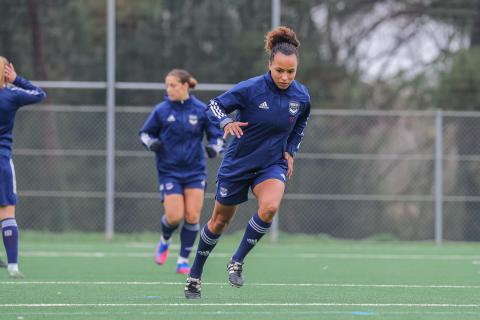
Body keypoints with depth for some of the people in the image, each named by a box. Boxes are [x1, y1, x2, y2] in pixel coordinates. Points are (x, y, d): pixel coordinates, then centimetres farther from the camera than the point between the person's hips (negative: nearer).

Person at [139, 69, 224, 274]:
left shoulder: (201, 110, -2)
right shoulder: (161, 110, -3)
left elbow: (217, 134, 6)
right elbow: (145, 133, 8)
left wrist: (215, 147, -15)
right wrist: (151, 143, -13)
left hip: (195, 171, 1)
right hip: (169, 171, -1)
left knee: (192, 216, -6)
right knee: (174, 216, -10)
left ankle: (183, 260, 9)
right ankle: (165, 241, 24)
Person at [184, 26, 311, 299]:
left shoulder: (301, 97, -8)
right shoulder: (250, 89, -21)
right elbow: (215, 106, -12)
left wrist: (290, 150, 4)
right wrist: (226, 122, -32)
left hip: (273, 164, 2)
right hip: (238, 163, -2)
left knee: (269, 207, -29)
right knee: (220, 221, 11)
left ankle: (237, 262, -10)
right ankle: (195, 276, 32)